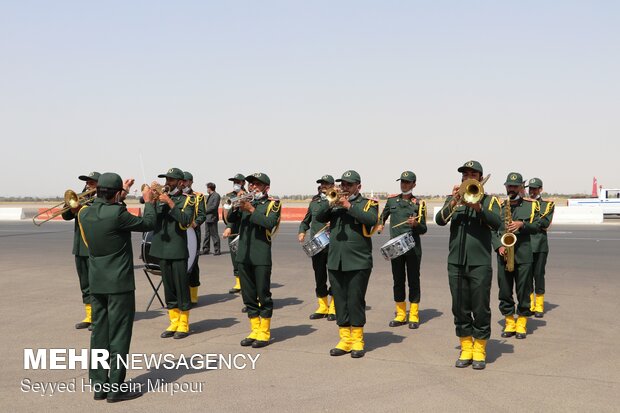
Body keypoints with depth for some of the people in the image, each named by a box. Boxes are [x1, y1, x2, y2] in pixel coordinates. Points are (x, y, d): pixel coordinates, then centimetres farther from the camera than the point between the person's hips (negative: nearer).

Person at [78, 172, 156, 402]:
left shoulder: (85, 214, 1)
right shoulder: (117, 214, -19)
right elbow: (148, 224, -6)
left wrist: (122, 196, 23)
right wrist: (148, 201, 9)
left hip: (96, 284, 7)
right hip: (119, 283, -7)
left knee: (99, 333, 12)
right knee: (119, 335, 0)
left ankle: (98, 385, 18)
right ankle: (116, 388, 4)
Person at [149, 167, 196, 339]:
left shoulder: (187, 200, -2)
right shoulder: (161, 198, 12)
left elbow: (185, 220, -19)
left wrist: (170, 203, -22)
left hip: (178, 250, -5)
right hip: (162, 249, 5)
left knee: (181, 287, 0)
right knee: (168, 288, 11)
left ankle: (184, 325, 10)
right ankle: (173, 323, 20)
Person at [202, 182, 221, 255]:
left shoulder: (216, 195, -9)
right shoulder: (209, 196, 18)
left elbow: (214, 206, -17)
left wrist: (205, 211, -12)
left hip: (212, 218, -9)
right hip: (207, 218, 9)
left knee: (214, 235, -6)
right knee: (207, 235, 12)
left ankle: (217, 250, -2)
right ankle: (205, 250, 17)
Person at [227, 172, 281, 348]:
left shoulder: (272, 203, 1)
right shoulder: (246, 202, 16)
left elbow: (270, 223, -17)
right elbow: (230, 219, 6)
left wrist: (251, 210, -21)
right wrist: (236, 206, -11)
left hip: (261, 256, -5)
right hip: (243, 255, 5)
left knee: (263, 295, 0)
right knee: (248, 295, 9)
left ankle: (264, 333, 9)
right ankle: (255, 331, 19)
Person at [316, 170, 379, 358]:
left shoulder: (368, 203, 3)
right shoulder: (335, 204, 15)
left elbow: (371, 219, -16)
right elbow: (319, 217, 3)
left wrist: (349, 205, -15)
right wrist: (332, 203, -11)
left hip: (358, 262, -4)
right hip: (335, 262, 4)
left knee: (355, 301, -2)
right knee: (340, 301, 6)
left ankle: (357, 341, 8)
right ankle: (345, 340, 14)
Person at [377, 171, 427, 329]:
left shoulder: (419, 203, 1)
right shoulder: (391, 200, 9)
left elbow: (423, 229, 1)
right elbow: (383, 215, 29)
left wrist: (415, 224, -18)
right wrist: (380, 225, 11)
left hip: (413, 247, -3)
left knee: (413, 280, 1)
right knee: (398, 280, 7)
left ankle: (414, 316, 8)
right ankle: (400, 315, 16)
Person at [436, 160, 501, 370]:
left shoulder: (489, 200, 5)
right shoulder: (453, 200, 11)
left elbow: (496, 222, -14)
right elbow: (440, 220, -6)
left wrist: (477, 207, -27)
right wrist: (453, 202, -21)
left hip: (480, 264, -2)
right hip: (456, 263, 2)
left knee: (481, 309, 2)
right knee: (460, 309, 7)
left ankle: (479, 351, 13)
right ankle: (466, 350, 18)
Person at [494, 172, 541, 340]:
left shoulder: (531, 205, 6)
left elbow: (537, 227, 2)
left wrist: (522, 224, -15)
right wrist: (499, 246, -9)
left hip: (523, 255, -2)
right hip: (504, 255, 2)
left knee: (523, 290, 3)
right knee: (505, 290, 5)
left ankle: (522, 323, 14)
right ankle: (509, 322, 17)